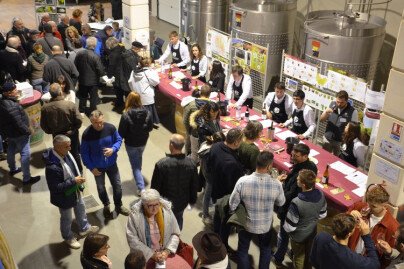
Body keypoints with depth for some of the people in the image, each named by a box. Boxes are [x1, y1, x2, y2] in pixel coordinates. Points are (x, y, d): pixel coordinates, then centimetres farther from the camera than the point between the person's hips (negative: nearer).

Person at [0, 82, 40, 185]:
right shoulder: (12, 106, -33)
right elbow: (19, 123, -29)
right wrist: (28, 131, -14)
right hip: (19, 134, -10)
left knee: (11, 150, 27)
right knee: (25, 154, -1)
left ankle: (12, 169, 49)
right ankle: (26, 178, 6)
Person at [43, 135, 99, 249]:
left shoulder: (65, 153, -14)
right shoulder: (52, 167, -40)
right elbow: (55, 188, -33)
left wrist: (78, 180, 6)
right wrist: (73, 181, -34)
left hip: (75, 190, 8)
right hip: (64, 196, -8)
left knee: (81, 209, 29)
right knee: (67, 218, 19)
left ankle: (84, 228, 56)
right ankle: (68, 237, 46)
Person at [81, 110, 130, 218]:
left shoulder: (111, 128, -18)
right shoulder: (87, 134, -22)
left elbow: (119, 140, -3)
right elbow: (84, 153, -13)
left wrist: (113, 149, -23)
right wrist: (91, 167, -13)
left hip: (112, 164, 1)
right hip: (97, 166, -1)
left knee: (117, 186, 13)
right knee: (101, 188, 18)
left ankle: (118, 206, 37)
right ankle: (106, 206, 44)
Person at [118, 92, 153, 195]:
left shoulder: (126, 115, -26)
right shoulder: (147, 112, -15)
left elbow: (121, 133, -19)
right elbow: (150, 128, -1)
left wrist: (126, 136, 3)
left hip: (131, 144, -4)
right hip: (143, 142, 4)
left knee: (135, 165, 7)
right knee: (138, 160, 31)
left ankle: (141, 188, 3)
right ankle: (138, 174, 54)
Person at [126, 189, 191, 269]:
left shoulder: (167, 211, -6)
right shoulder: (135, 215, -12)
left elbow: (175, 234, 3)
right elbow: (132, 239, -10)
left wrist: (167, 251, -10)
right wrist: (151, 254, -14)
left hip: (165, 253, 1)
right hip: (144, 256, -1)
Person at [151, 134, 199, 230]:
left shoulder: (161, 164, -28)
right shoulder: (191, 164, -17)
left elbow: (155, 186, -17)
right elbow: (195, 185, -4)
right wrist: (192, 199, 13)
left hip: (165, 202, -3)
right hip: (182, 202, 3)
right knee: (179, 218, 29)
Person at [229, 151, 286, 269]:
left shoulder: (242, 181, -28)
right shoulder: (276, 184, -26)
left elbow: (232, 204, -16)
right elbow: (281, 203, -5)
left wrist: (232, 215, 7)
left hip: (246, 224, -1)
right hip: (265, 225, 1)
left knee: (243, 250, 24)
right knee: (265, 249, 30)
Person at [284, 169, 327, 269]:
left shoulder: (297, 203, -40)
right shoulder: (320, 195, -21)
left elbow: (290, 227, -27)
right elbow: (323, 214, -2)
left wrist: (285, 227, -5)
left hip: (299, 236, -5)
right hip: (312, 232, 5)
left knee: (299, 257, 22)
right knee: (309, 255, 30)